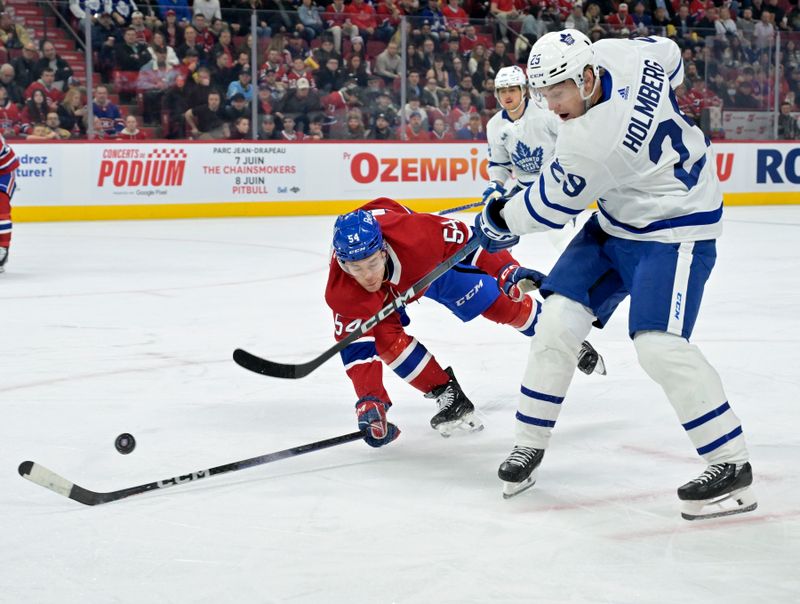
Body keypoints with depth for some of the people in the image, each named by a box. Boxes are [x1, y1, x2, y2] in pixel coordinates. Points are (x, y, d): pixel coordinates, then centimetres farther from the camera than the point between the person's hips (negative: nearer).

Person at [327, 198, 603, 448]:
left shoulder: (413, 232, -44)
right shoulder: (341, 293, -40)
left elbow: (465, 239, -29)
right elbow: (356, 346, -34)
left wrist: (507, 271, -35)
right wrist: (369, 401, -41)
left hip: (434, 262, 0)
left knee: (502, 303, 1)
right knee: (386, 339, -24)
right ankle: (449, 396, -5)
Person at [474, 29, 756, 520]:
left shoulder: (591, 140, -31)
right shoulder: (617, 53, -10)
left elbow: (551, 204, -15)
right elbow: (671, 56, 13)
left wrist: (500, 221, 2)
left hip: (674, 230, -10)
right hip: (616, 222, 10)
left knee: (659, 344, -23)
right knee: (558, 319, 1)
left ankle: (732, 466, -12)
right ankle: (530, 444, 11)